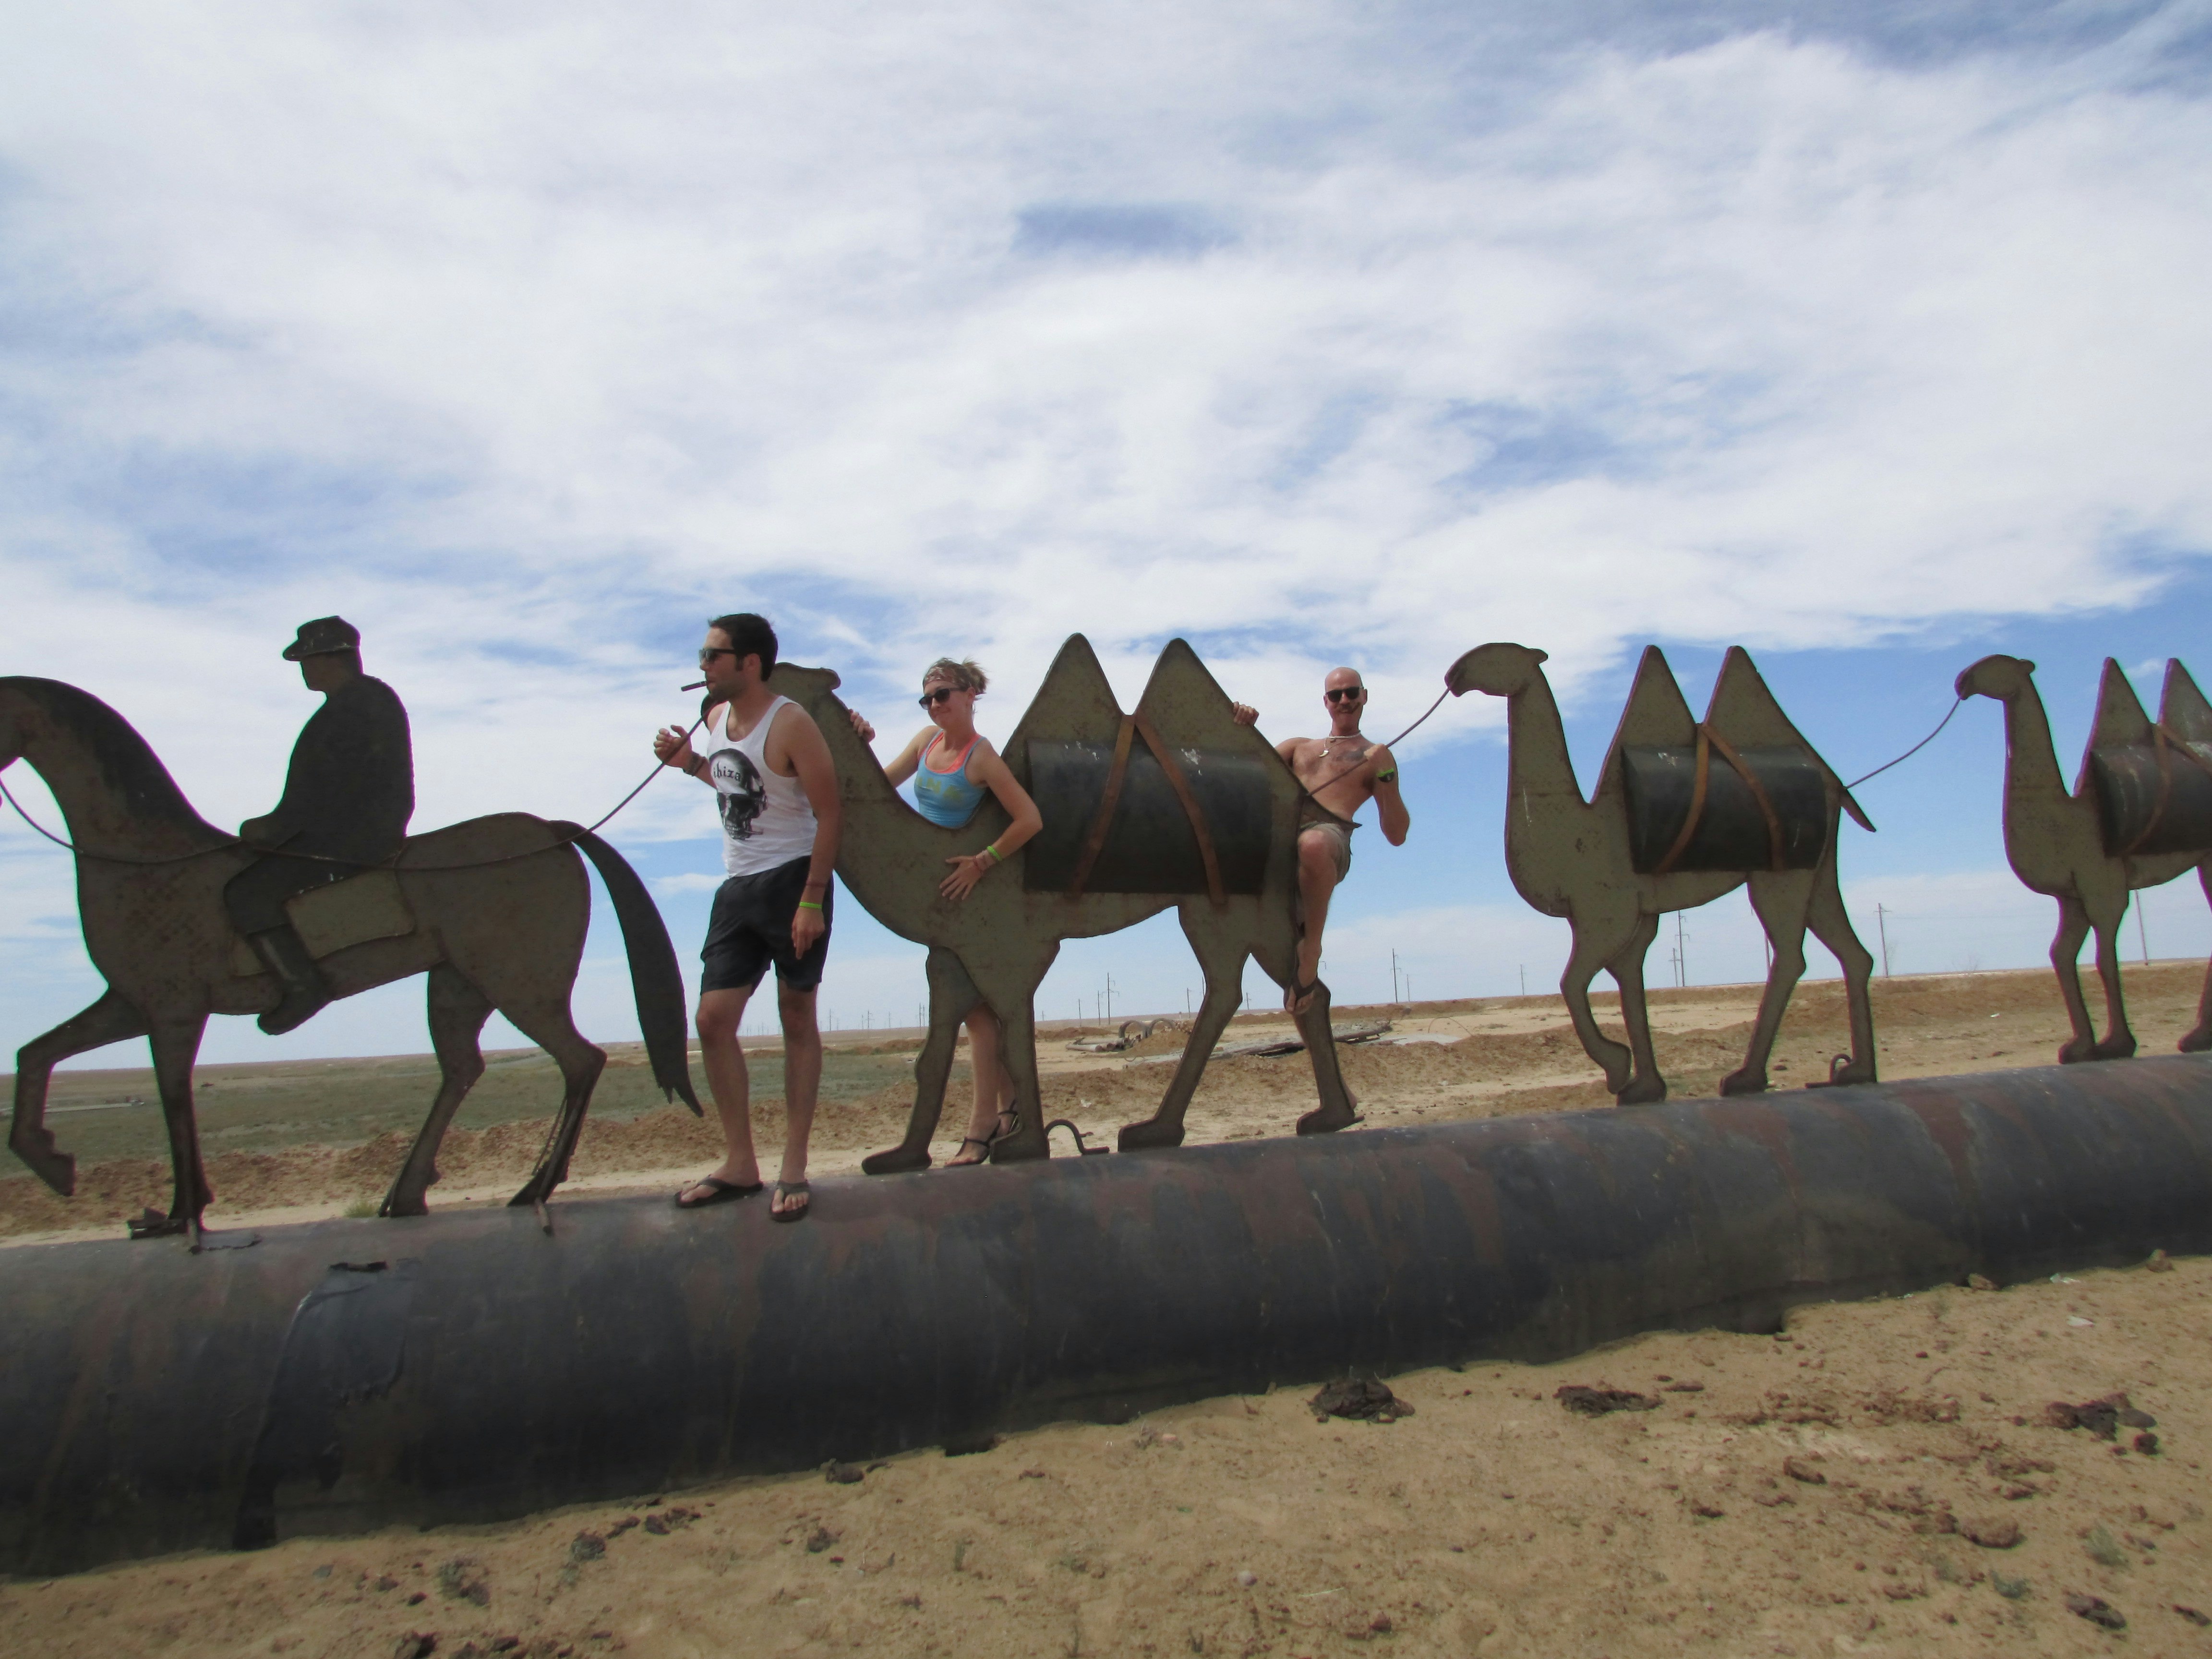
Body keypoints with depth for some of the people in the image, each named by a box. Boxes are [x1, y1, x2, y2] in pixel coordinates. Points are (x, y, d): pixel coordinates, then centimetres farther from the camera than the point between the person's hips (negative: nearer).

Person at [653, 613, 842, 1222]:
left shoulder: (790, 724, -13)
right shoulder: (716, 718, 10)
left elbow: (830, 814, -15)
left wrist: (812, 899, -20)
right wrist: (690, 762, 9)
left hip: (792, 879, -7)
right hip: (737, 887, 7)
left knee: (797, 1019, 1)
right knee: (714, 1019, 1)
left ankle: (794, 1170, 9)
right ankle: (739, 1163, 12)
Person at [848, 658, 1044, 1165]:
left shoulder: (981, 756, -17)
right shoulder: (926, 739, 4)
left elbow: (1030, 819, -22)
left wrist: (981, 864, -20)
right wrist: (863, 747, -6)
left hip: (972, 886, -8)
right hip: (940, 886, 8)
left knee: (975, 1000, -5)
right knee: (985, 999, 14)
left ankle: (982, 1124, 1)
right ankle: (1008, 1107, 25)